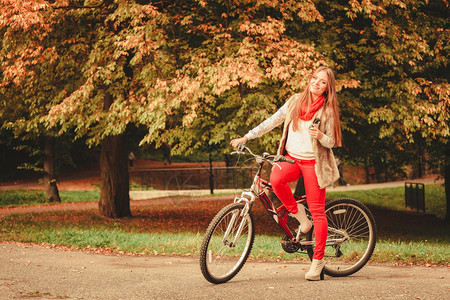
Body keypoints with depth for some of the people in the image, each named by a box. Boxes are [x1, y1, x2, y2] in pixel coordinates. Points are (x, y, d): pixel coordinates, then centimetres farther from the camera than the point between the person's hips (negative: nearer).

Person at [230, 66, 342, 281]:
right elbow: (272, 122, 8)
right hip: (291, 158, 3)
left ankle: (318, 260, 5)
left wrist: (320, 136, -25)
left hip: (313, 162, -3)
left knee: (317, 211, -6)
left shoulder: (327, 110, -3)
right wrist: (245, 138, 3)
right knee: (276, 179, -32)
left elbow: (331, 142, -2)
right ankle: (298, 213, -5)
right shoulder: (295, 101, 6)